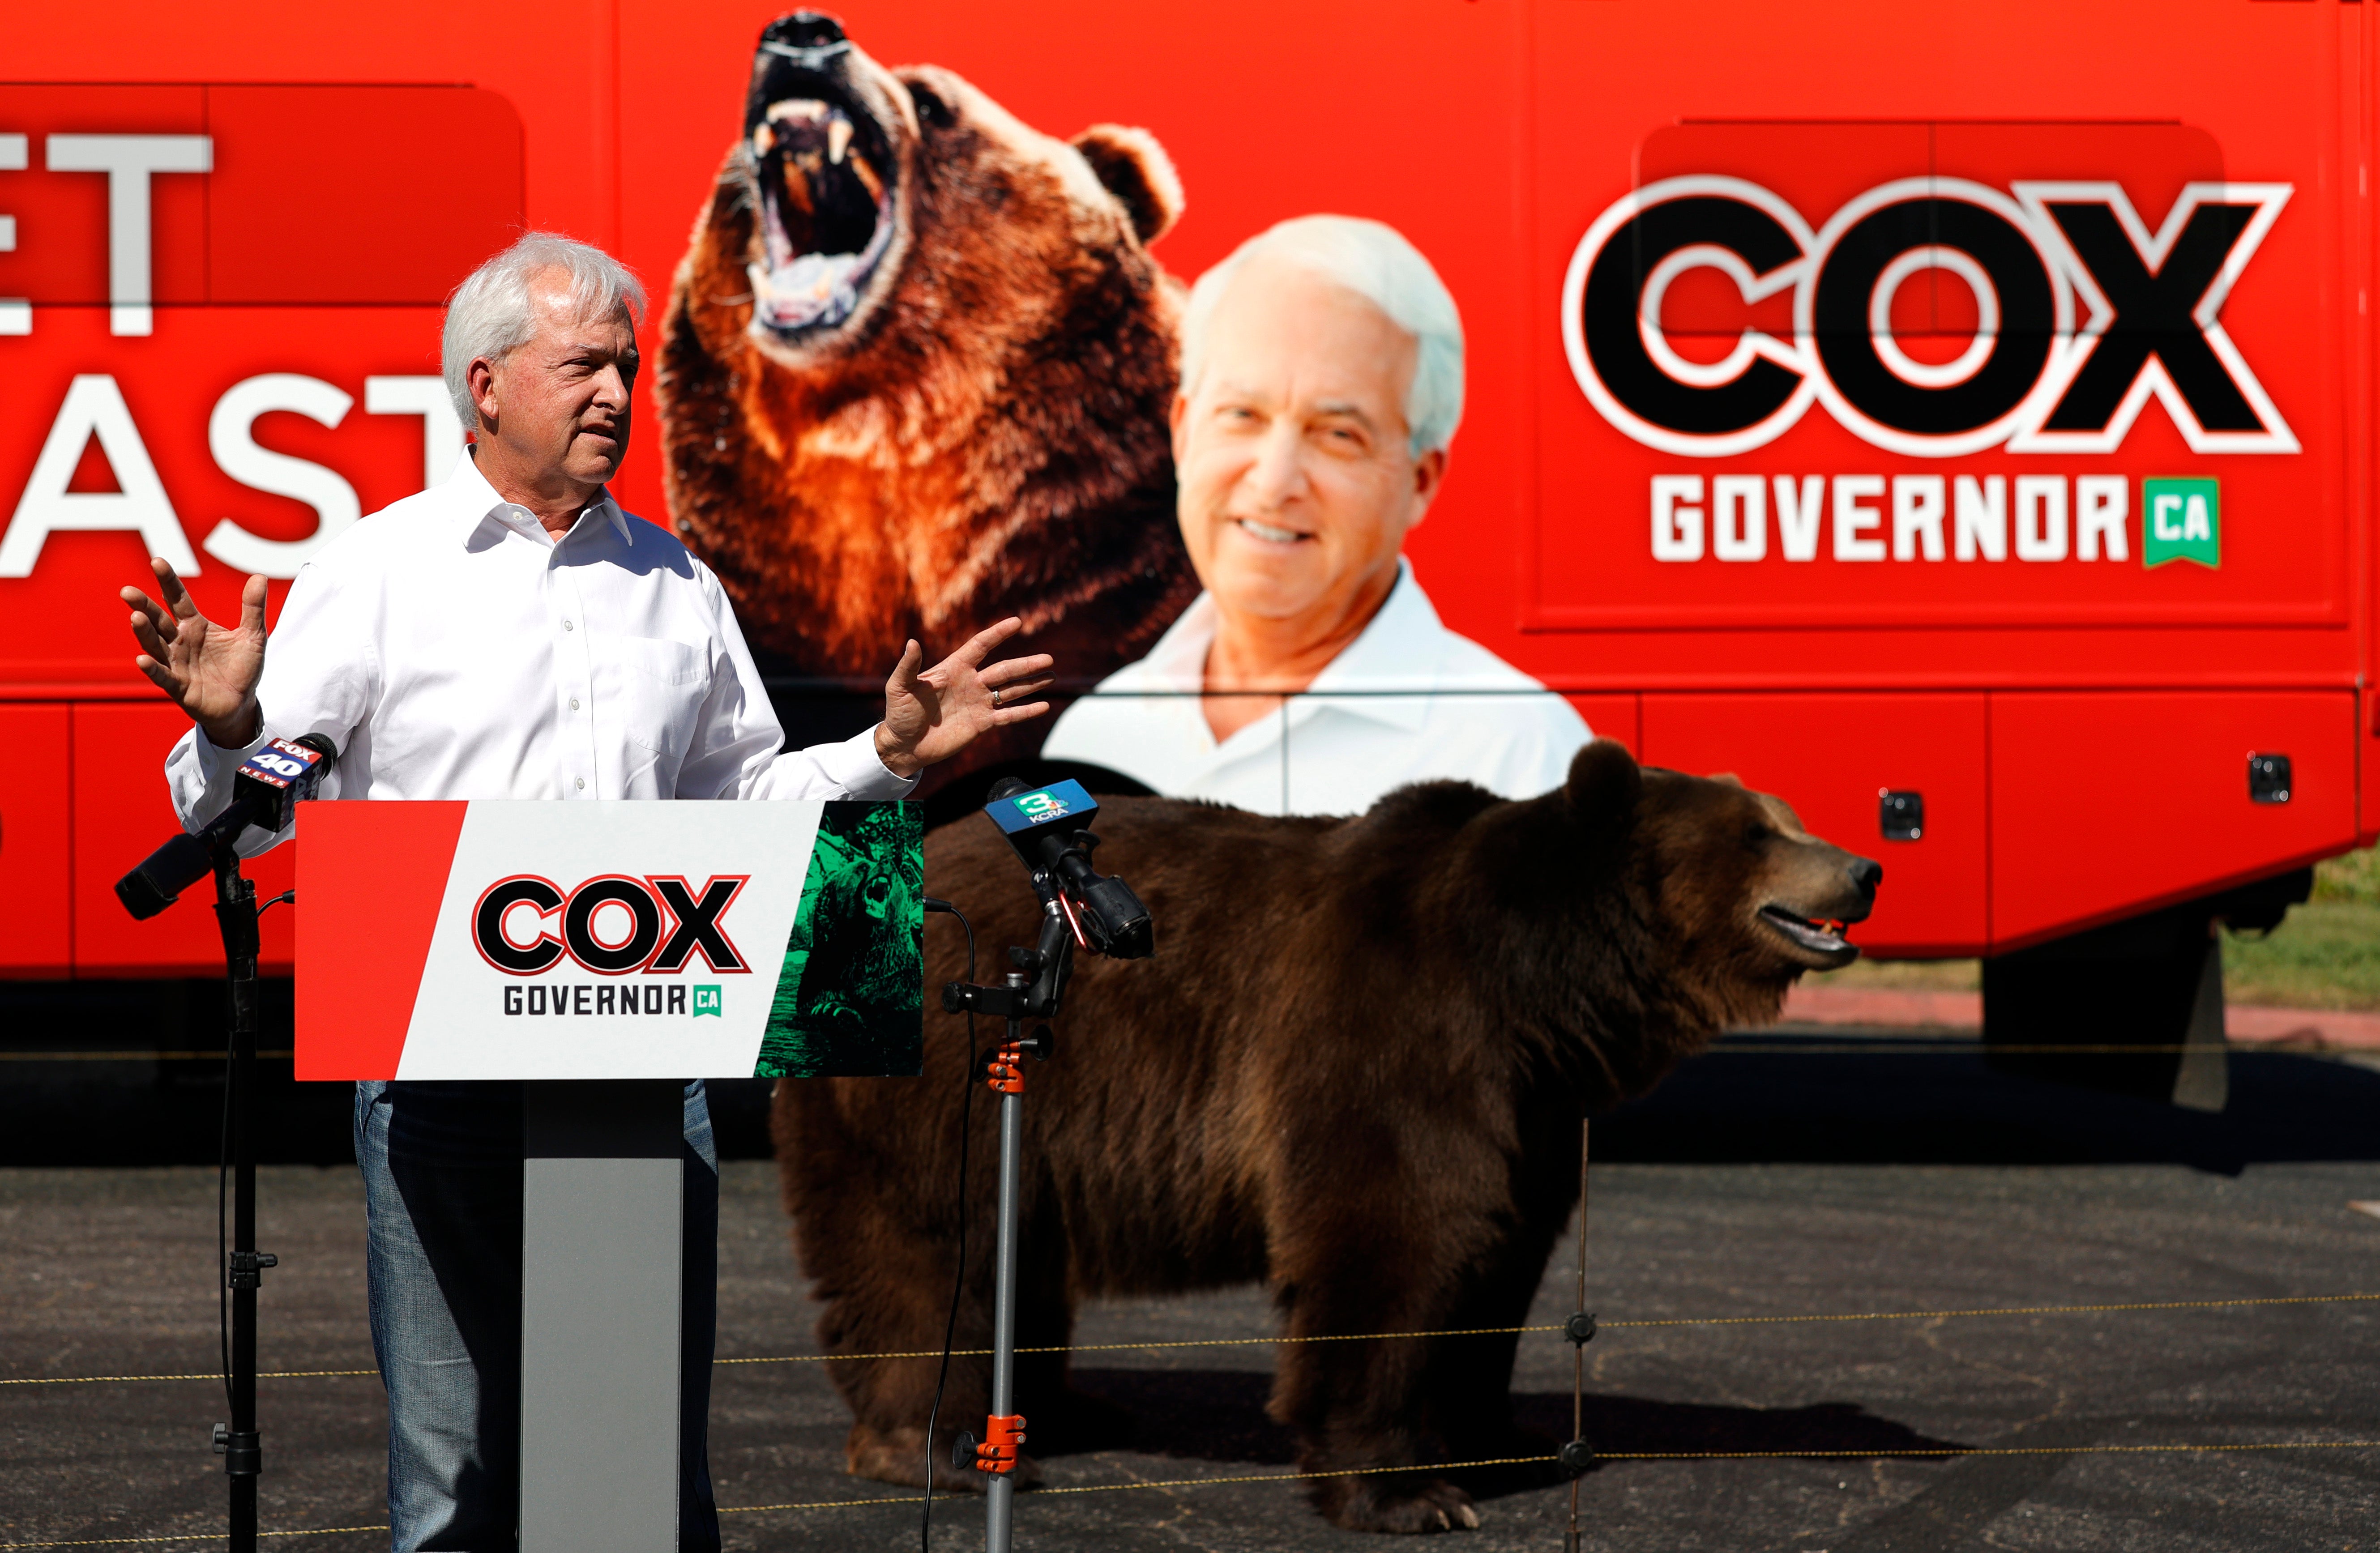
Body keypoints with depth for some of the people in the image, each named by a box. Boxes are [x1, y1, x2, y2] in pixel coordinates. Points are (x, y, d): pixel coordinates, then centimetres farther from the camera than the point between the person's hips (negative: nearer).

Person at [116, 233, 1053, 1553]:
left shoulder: (677, 588, 15)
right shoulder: (373, 574, 2)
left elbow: (740, 801, 23)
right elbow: (239, 819, -2)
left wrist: (890, 754, 11)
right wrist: (227, 728, -22)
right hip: (440, 1070, -3)